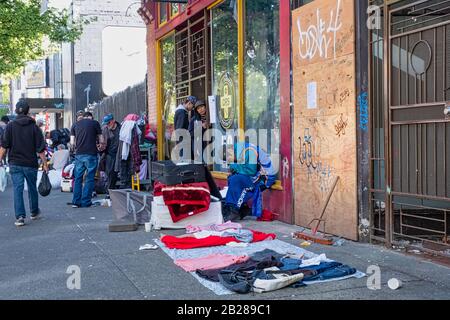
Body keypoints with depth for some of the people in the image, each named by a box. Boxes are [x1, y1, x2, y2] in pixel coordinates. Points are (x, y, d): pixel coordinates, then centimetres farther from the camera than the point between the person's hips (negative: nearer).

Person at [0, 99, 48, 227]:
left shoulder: (10, 126, -3)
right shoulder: (34, 127, -3)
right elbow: (40, 148, -4)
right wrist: (44, 163, 2)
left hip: (15, 164, 0)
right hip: (31, 164, 1)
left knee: (18, 189, -1)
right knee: (32, 188, 16)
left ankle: (20, 216, -10)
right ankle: (34, 212, 32)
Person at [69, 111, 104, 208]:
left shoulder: (75, 125, 13)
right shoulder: (95, 123, 4)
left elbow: (72, 143, 8)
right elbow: (101, 141, 4)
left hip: (79, 155, 3)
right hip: (91, 155, -3)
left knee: (78, 178, 12)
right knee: (90, 178, 3)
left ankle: (76, 202, 10)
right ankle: (86, 202, 3)